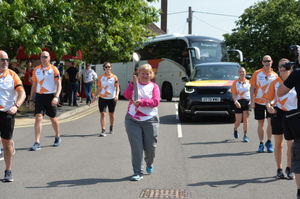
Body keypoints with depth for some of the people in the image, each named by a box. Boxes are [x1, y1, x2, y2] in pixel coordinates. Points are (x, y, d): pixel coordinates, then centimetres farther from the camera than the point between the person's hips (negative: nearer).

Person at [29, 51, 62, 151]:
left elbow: (59, 84, -6)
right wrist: (31, 100, 11)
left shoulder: (53, 69, -2)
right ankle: (37, 143, -14)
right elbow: (34, 85, 15)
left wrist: (56, 97, -20)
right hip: (39, 96, 2)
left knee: (53, 118, 11)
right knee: (38, 117, -11)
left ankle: (57, 138, 34)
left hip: (50, 96, -2)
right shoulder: (36, 70, 8)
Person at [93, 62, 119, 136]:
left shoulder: (114, 77, 0)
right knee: (102, 114, -11)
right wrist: (95, 96, 6)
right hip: (102, 98, 0)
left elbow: (117, 88, -1)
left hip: (112, 98, 0)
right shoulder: (101, 77, 5)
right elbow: (99, 88, 12)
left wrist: (116, 95, -17)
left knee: (111, 114, 12)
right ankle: (103, 131, -12)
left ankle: (111, 127, 37)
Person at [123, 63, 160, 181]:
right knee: (136, 147, -5)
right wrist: (132, 83, -20)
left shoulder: (154, 86, 5)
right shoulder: (134, 84, 9)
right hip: (132, 120, 0)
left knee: (150, 146, 7)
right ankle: (138, 173, 0)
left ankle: (149, 164, 39)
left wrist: (141, 102, -21)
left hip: (150, 120, 0)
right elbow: (127, 95, -10)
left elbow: (156, 102, -9)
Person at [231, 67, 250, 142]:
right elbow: (233, 94, -2)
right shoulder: (235, 82, 4)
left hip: (247, 102, 1)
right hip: (238, 103, -1)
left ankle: (245, 136, 4)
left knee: (245, 120, -2)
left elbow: (251, 92, 11)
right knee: (238, 121, 1)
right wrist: (236, 101, -17)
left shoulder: (248, 82, 8)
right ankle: (235, 130, 32)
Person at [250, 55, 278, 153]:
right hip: (258, 102, 0)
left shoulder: (275, 75, 5)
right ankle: (261, 144, 16)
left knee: (270, 121, -12)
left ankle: (269, 142, 6)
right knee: (260, 123, 6)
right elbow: (252, 88, 1)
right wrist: (252, 101, -7)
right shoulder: (257, 73, 2)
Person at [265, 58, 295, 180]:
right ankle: (279, 170, 17)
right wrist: (268, 106, -15)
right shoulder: (275, 83, 6)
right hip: (277, 113, 1)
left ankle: (289, 169, 16)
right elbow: (268, 98, 3)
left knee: (291, 144, -4)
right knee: (278, 144, 6)